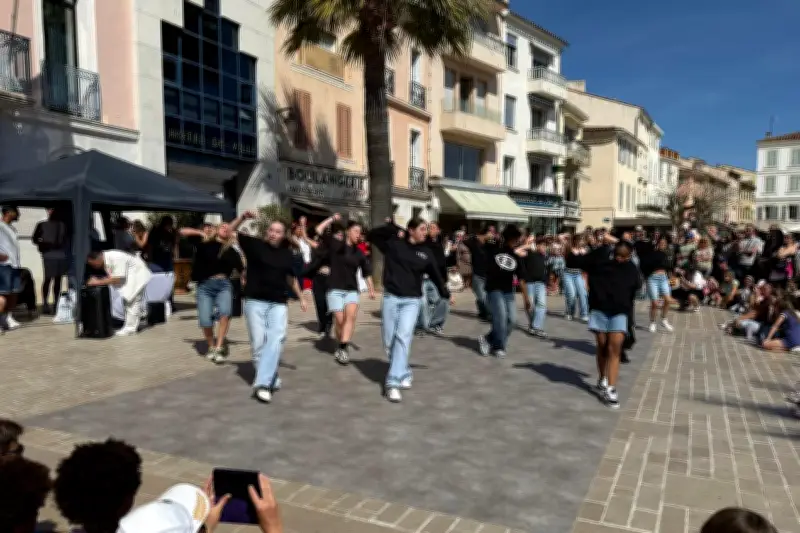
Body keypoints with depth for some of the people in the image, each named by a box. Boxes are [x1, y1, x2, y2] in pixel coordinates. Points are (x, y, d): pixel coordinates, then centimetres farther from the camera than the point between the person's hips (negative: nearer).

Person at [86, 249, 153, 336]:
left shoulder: (115, 258, -33)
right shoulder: (105, 260, -6)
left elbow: (117, 278, -32)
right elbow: (111, 276, 0)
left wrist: (98, 282, -29)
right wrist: (96, 280, -14)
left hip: (138, 275, -10)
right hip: (128, 277, 10)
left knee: (133, 302, -9)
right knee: (127, 301, 14)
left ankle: (130, 328, -3)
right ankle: (131, 325, 23)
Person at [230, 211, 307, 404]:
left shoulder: (287, 254, 8)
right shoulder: (255, 244, 0)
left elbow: (291, 278, 22)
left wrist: (301, 297, 25)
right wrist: (243, 217, -17)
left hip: (278, 304, 2)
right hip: (255, 301, -1)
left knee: (275, 340, -15)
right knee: (258, 343, -1)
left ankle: (262, 383, -18)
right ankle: (272, 380, 14)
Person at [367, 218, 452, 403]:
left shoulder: (425, 253, 6)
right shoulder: (393, 243, 0)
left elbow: (435, 275, 17)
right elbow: (371, 235, 0)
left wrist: (446, 294, 23)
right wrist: (392, 228, -6)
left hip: (412, 300, 0)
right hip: (391, 298, 0)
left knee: (403, 337, -15)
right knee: (389, 341, 3)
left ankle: (393, 383, -16)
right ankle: (405, 373, 27)